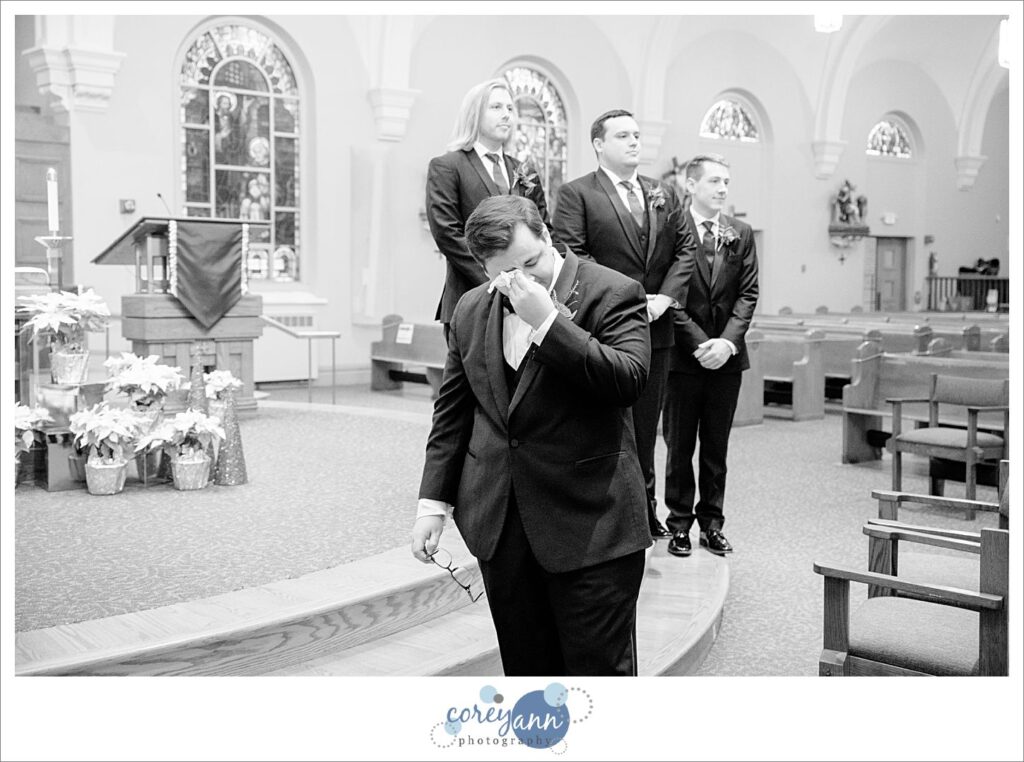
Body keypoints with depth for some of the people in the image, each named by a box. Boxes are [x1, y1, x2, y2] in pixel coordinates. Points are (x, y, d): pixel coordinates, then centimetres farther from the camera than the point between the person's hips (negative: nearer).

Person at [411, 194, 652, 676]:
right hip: (498, 526, 5)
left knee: (600, 667, 2)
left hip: (589, 526, -4)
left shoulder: (613, 293, -7)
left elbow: (629, 381, -21)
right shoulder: (471, 311, 9)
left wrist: (547, 320, -23)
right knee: (525, 667, 14)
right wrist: (433, 501, 10)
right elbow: (452, 412, 14)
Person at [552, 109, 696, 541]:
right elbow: (573, 255, -12)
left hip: (655, 327, 5)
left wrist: (664, 297, -5)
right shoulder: (576, 194, -3)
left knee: (645, 426, 13)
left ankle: (644, 510, 25)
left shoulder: (665, 194, 15)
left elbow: (685, 248, 11)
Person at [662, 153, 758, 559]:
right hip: (684, 355, -4)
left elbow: (747, 293, 5)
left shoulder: (741, 234, 9)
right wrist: (699, 344, -14)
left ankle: (712, 523, 19)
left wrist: (727, 342, -9)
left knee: (716, 447, 10)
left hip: (727, 356, 4)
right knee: (680, 445, 5)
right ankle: (679, 524, 15)